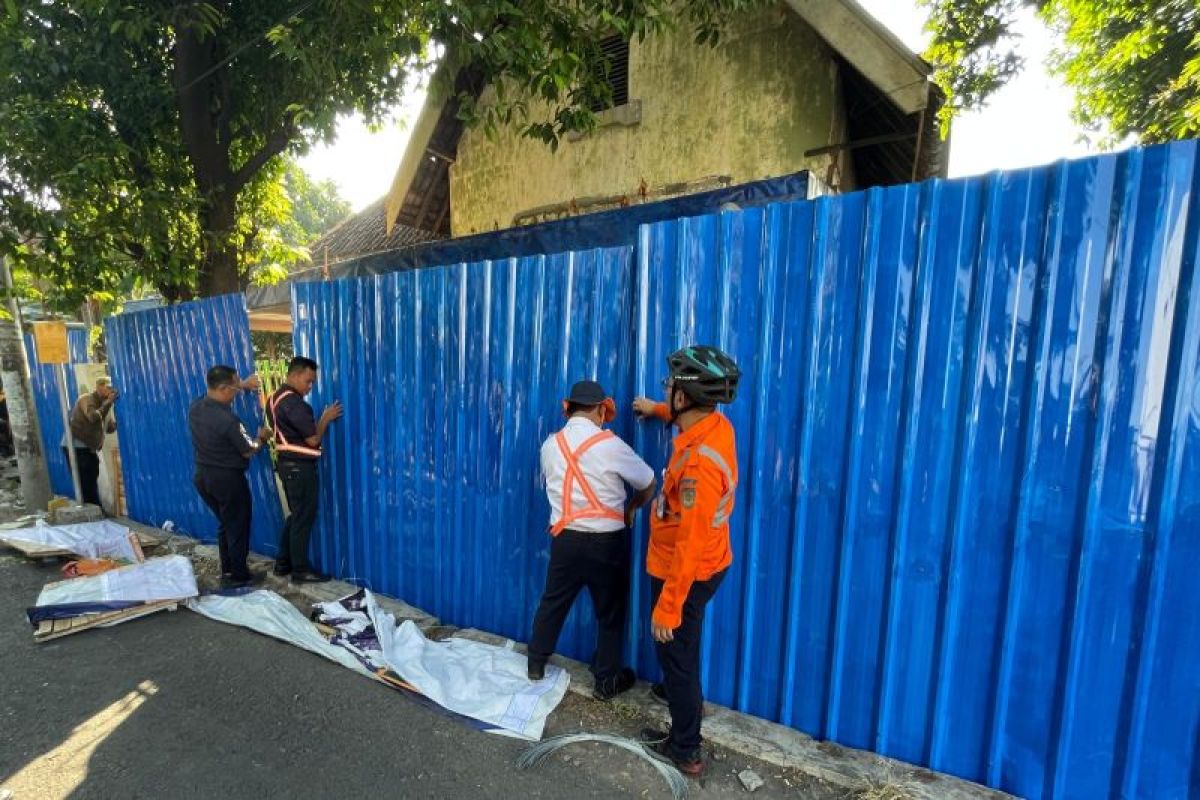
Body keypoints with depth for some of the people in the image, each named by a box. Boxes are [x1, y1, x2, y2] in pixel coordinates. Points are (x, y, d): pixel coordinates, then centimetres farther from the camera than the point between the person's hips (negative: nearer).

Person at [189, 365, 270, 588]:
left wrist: (242, 385, 20)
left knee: (225, 525, 22)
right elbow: (249, 451, -14)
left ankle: (227, 571, 31)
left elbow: (217, 393, 21)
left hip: (202, 476, 8)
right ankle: (239, 576, 18)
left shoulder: (195, 408, -3)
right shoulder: (228, 419, -26)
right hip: (227, 479, -8)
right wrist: (262, 437, 3)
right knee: (237, 528, 8)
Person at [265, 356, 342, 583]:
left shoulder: (275, 398, 12)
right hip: (299, 467, -10)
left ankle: (283, 563, 28)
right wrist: (326, 418, -5)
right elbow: (313, 439, -20)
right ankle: (300, 570, 10)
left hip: (286, 463, 10)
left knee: (295, 515, 20)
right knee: (304, 518, 0)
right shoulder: (293, 402, -20)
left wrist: (318, 419, 13)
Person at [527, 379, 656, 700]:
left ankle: (536, 663, 41)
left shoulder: (550, 445, -2)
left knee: (553, 601, 23)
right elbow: (649, 484, -4)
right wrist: (631, 508, 14)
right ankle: (606, 680, 31)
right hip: (606, 541, -4)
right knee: (610, 612, 15)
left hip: (565, 538, 4)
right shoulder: (610, 445, -16)